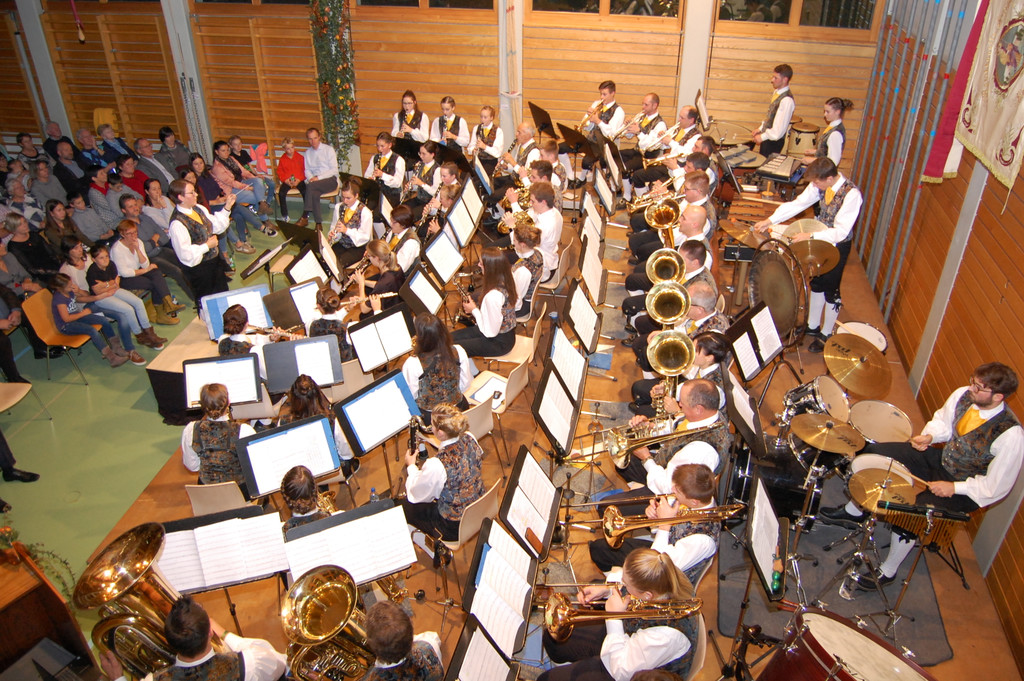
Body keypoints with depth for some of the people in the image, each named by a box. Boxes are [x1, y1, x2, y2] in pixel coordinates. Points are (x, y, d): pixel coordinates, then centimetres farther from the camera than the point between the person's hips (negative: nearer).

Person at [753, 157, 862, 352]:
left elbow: (840, 232, -31)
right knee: (816, 283, 19)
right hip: (820, 239, 7)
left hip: (838, 246, -7)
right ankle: (812, 326, 38)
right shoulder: (821, 185, -11)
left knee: (831, 290, 7)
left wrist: (810, 236, -36)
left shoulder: (852, 195, -30)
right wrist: (770, 220, -11)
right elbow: (797, 203, -4)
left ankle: (826, 334, 26)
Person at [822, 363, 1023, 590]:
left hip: (966, 489, -7)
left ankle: (887, 572, 0)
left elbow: (997, 487, -21)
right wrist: (929, 436, -14)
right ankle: (855, 511, 21)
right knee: (875, 452, -1)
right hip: (942, 458, 7)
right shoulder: (963, 395, -15)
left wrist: (954, 487, -23)